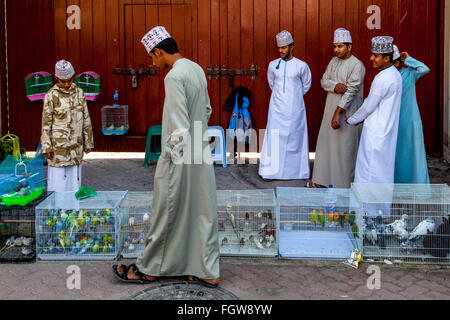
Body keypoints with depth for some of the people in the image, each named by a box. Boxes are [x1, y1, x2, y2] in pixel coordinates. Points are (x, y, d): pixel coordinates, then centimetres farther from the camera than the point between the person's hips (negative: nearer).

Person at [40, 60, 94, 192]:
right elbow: (46, 123, -5)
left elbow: (86, 119, 10)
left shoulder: (79, 92, 5)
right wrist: (46, 147, -8)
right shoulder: (51, 95, -7)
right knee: (57, 178, 0)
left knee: (74, 178, 8)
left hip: (76, 144, 4)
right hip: (58, 145, -4)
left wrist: (88, 142, 10)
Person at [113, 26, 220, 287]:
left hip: (180, 157, -8)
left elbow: (179, 125, -21)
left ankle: (148, 269, 20)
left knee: (166, 215, 4)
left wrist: (173, 155, -12)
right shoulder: (197, 69, 9)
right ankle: (208, 272, 18)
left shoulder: (174, 76, -18)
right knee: (204, 212, 11)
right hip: (202, 152, 8)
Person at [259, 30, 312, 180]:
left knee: (294, 137, 2)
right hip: (276, 109, 1)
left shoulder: (301, 66, -2)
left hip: (294, 110, -1)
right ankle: (270, 171, 2)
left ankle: (294, 171, 11)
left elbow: (306, 85, 13)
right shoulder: (273, 65, 4)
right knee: (274, 137, -3)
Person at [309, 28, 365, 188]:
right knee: (326, 143, 11)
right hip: (331, 108, 7)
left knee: (345, 147, -2)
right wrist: (335, 86, -20)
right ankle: (323, 180, 21)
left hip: (348, 111, -7)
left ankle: (345, 183, 8)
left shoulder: (357, 66, -14)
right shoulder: (334, 61, 9)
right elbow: (324, 80, 3)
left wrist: (338, 112, -24)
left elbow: (351, 91, -19)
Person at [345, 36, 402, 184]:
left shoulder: (382, 79, -22)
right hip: (387, 128, 10)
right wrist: (361, 119, 16)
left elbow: (369, 106, -15)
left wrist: (352, 120, 1)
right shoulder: (395, 74, 9)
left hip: (376, 132, -10)